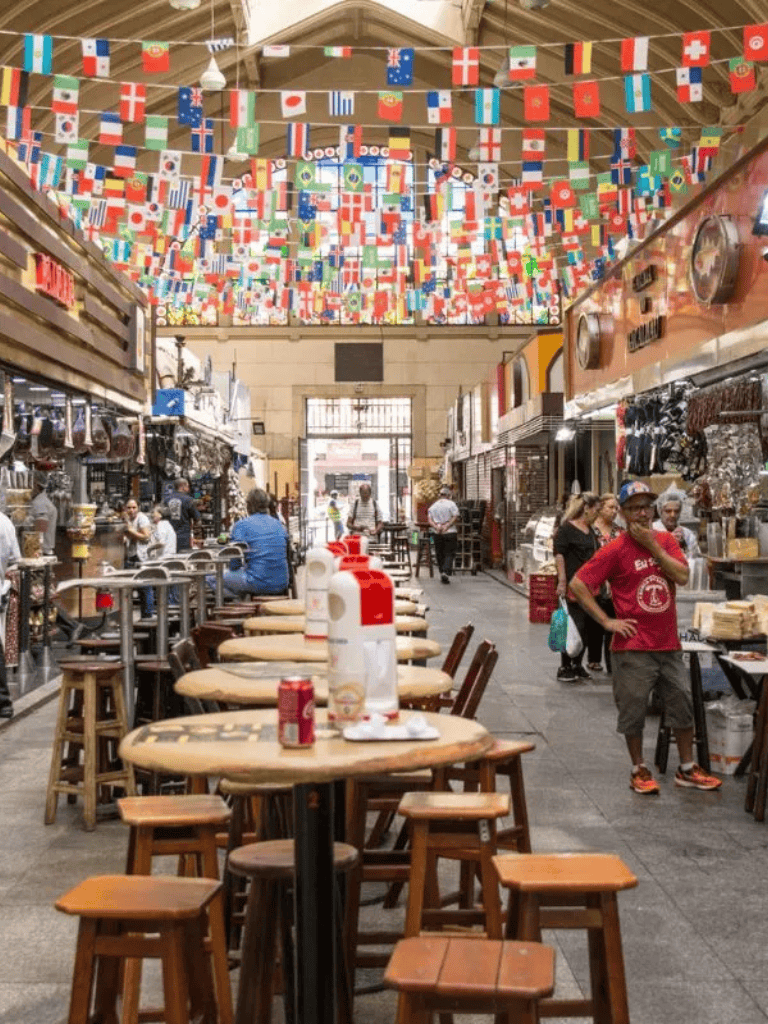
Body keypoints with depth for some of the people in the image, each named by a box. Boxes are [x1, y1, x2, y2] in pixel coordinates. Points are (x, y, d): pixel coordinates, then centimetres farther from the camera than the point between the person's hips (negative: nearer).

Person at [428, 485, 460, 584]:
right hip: (450, 532, -4)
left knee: (439, 554, 12)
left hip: (437, 534, 4)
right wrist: (446, 526, -14)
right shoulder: (451, 504, -3)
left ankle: (442, 573, 13)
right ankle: (446, 572, -17)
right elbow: (456, 517, -13)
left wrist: (436, 527, -11)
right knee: (449, 554, 0)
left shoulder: (433, 505, 10)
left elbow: (429, 519, 1)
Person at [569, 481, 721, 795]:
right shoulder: (615, 550, -8)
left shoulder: (665, 541, 6)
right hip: (633, 647, -4)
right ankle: (639, 771, 21)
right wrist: (606, 621, -13)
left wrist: (652, 545, -14)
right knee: (633, 712, 4)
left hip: (669, 644, 5)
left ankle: (687, 770, 26)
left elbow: (682, 576, -9)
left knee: (683, 706, 11)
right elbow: (577, 585, -12)